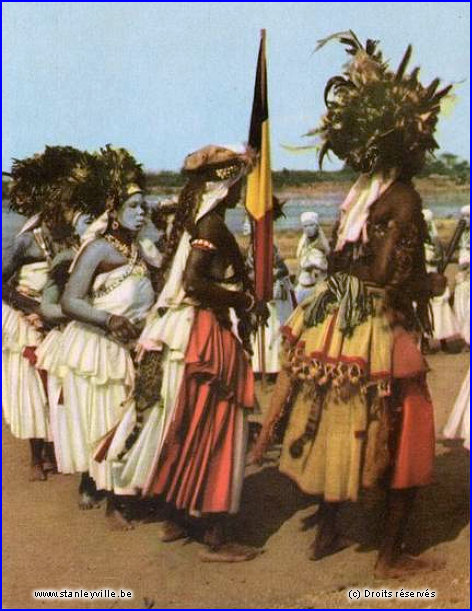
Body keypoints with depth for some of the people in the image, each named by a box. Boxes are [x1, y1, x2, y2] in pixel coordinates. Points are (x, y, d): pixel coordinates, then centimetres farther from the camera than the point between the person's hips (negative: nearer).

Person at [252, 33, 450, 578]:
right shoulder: (403, 198, -16)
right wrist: (431, 284, -5)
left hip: (335, 325, 8)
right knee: (407, 440, 7)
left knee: (336, 429, 18)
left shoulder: (357, 193, 7)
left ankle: (327, 532, 32)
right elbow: (389, 276, -23)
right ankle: (390, 554, 16)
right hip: (380, 335, -7)